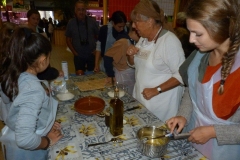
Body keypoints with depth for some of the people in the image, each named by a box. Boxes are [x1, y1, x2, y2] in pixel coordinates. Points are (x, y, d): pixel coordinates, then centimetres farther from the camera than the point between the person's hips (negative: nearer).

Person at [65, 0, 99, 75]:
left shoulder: (92, 21, -1)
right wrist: (74, 52, -4)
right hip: (79, 56, 0)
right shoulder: (71, 23, -2)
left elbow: (98, 36, 7)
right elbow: (68, 39, 5)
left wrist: (96, 49, -2)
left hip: (92, 55, 1)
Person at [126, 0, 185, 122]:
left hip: (161, 102, -7)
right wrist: (131, 55, -7)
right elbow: (133, 63, 15)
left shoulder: (169, 40, -21)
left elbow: (181, 75, -21)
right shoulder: (143, 39, 4)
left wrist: (156, 90, -26)